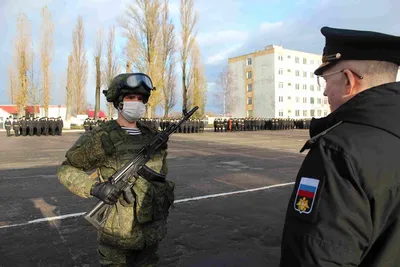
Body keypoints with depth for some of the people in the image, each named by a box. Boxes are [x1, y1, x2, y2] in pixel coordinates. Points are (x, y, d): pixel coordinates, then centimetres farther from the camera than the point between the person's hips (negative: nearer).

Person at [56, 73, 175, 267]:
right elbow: (66, 170, -6)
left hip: (151, 230, 5)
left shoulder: (153, 137, 3)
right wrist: (94, 188, -23)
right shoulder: (101, 138, -13)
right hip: (119, 232, -5)